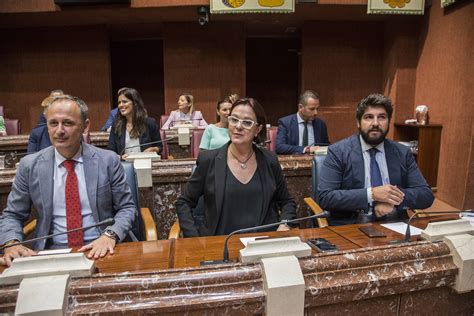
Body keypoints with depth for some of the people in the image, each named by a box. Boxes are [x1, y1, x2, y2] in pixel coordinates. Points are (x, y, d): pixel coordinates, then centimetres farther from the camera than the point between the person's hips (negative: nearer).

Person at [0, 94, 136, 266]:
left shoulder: (108, 160, -3)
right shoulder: (29, 165, 3)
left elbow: (127, 207, 0)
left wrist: (110, 235, -17)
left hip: (99, 251, -1)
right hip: (52, 254, 1)